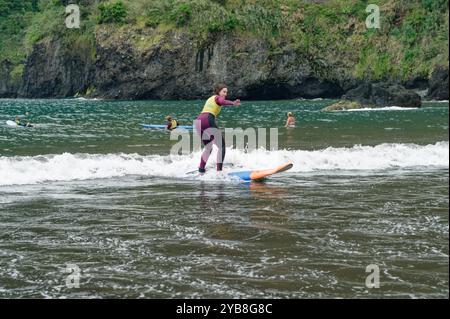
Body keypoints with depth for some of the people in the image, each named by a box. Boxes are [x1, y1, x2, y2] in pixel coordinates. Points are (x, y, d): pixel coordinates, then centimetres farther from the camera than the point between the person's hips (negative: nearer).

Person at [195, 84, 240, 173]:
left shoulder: (210, 99, 31)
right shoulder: (218, 97, 6)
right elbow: (223, 102, -18)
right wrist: (233, 103, -37)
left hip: (198, 121, 9)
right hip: (208, 121, -9)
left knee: (208, 148, 24)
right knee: (221, 146, -5)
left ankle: (201, 170, 19)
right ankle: (219, 171, -16)